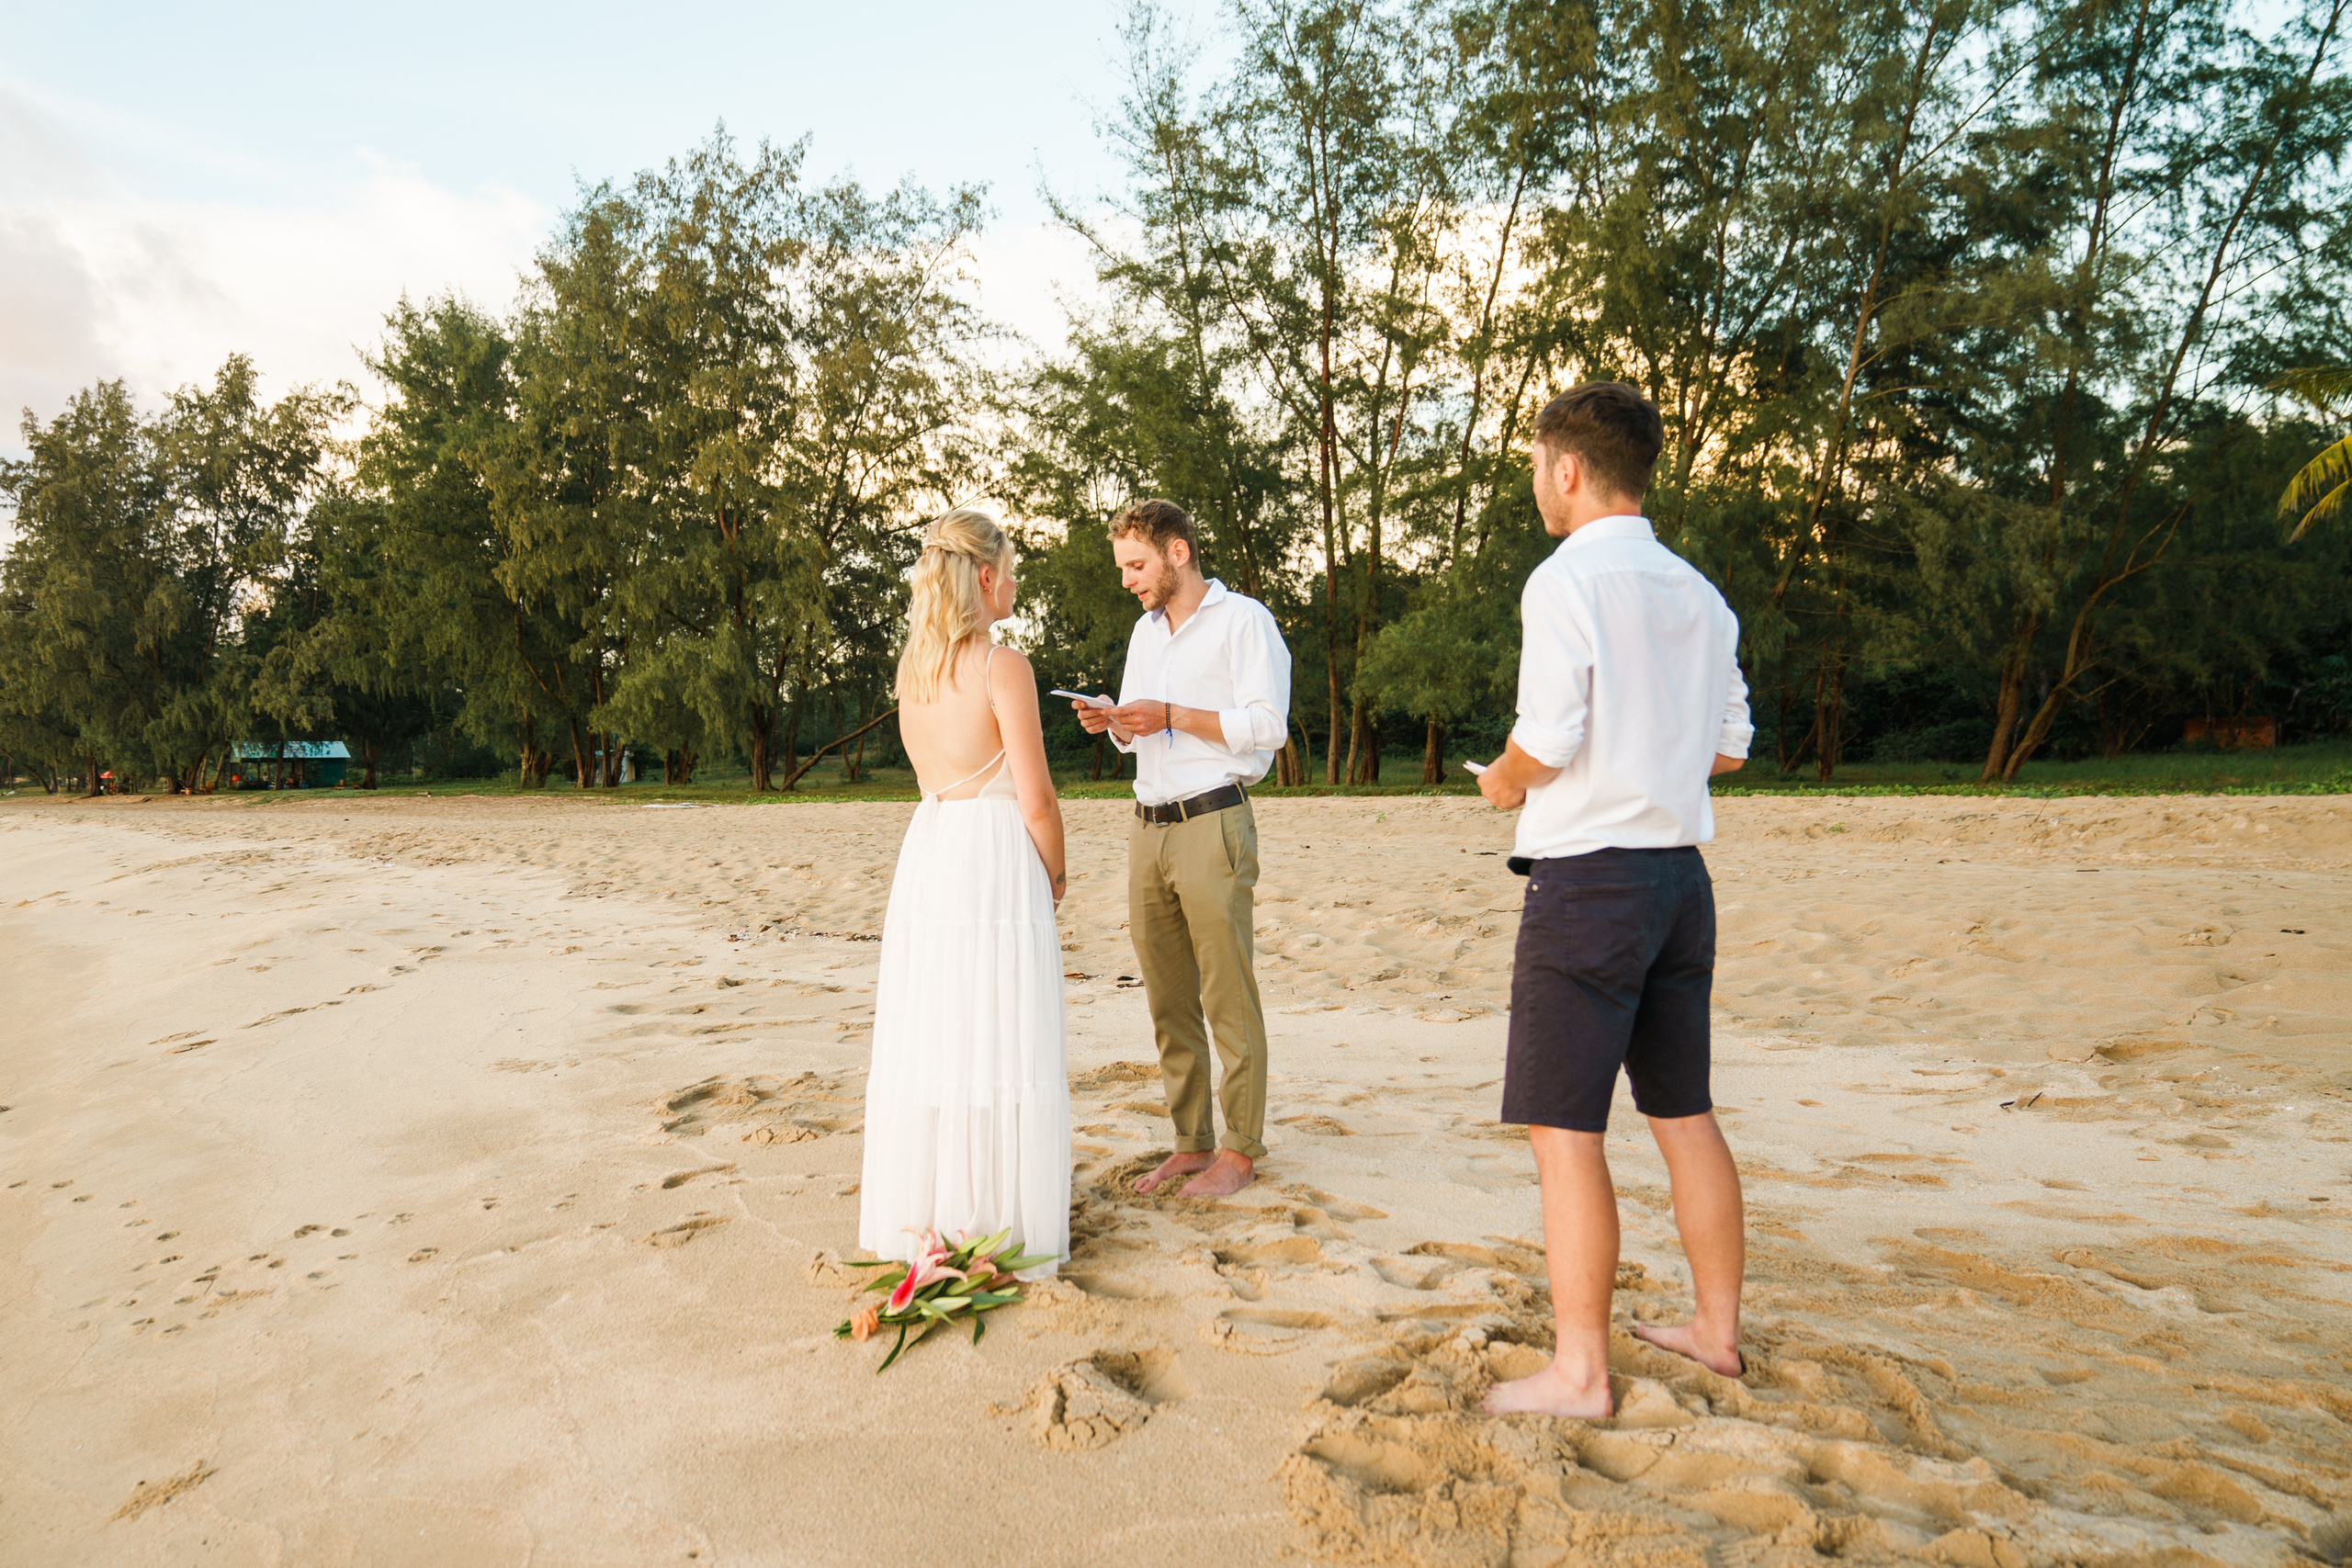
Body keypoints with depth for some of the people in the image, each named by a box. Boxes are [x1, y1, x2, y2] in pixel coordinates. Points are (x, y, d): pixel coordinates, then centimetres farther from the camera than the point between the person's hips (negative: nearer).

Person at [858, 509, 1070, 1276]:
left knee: (928, 1037, 13)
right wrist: (1055, 874, 2)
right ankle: (1003, 1221, 9)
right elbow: (1036, 800, -12)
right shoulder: (1004, 667, -14)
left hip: (926, 851, 7)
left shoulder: (912, 665, 8)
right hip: (998, 858, -7)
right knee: (1000, 1043, 1)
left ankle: (925, 1215, 23)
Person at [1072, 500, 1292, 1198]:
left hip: (1213, 825, -7)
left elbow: (1268, 725, -12)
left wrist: (1172, 716, -14)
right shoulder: (1146, 631, 20)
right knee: (1168, 1001, 8)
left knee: (1229, 1000, -3)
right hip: (1148, 827, 7)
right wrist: (1112, 723, 4)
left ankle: (1239, 1151, 5)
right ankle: (1191, 1143, 17)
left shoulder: (1243, 620, -3)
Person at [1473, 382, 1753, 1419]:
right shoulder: (1698, 594, 11)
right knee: (1686, 1115, 17)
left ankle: (1579, 1372, 6)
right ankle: (1717, 1331, 29)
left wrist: (1502, 780, 2)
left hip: (1587, 876, -8)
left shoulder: (1566, 580, -12)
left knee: (1563, 1130, -1)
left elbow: (1546, 743, -18)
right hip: (1682, 872, 8)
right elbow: (1730, 748, 15)